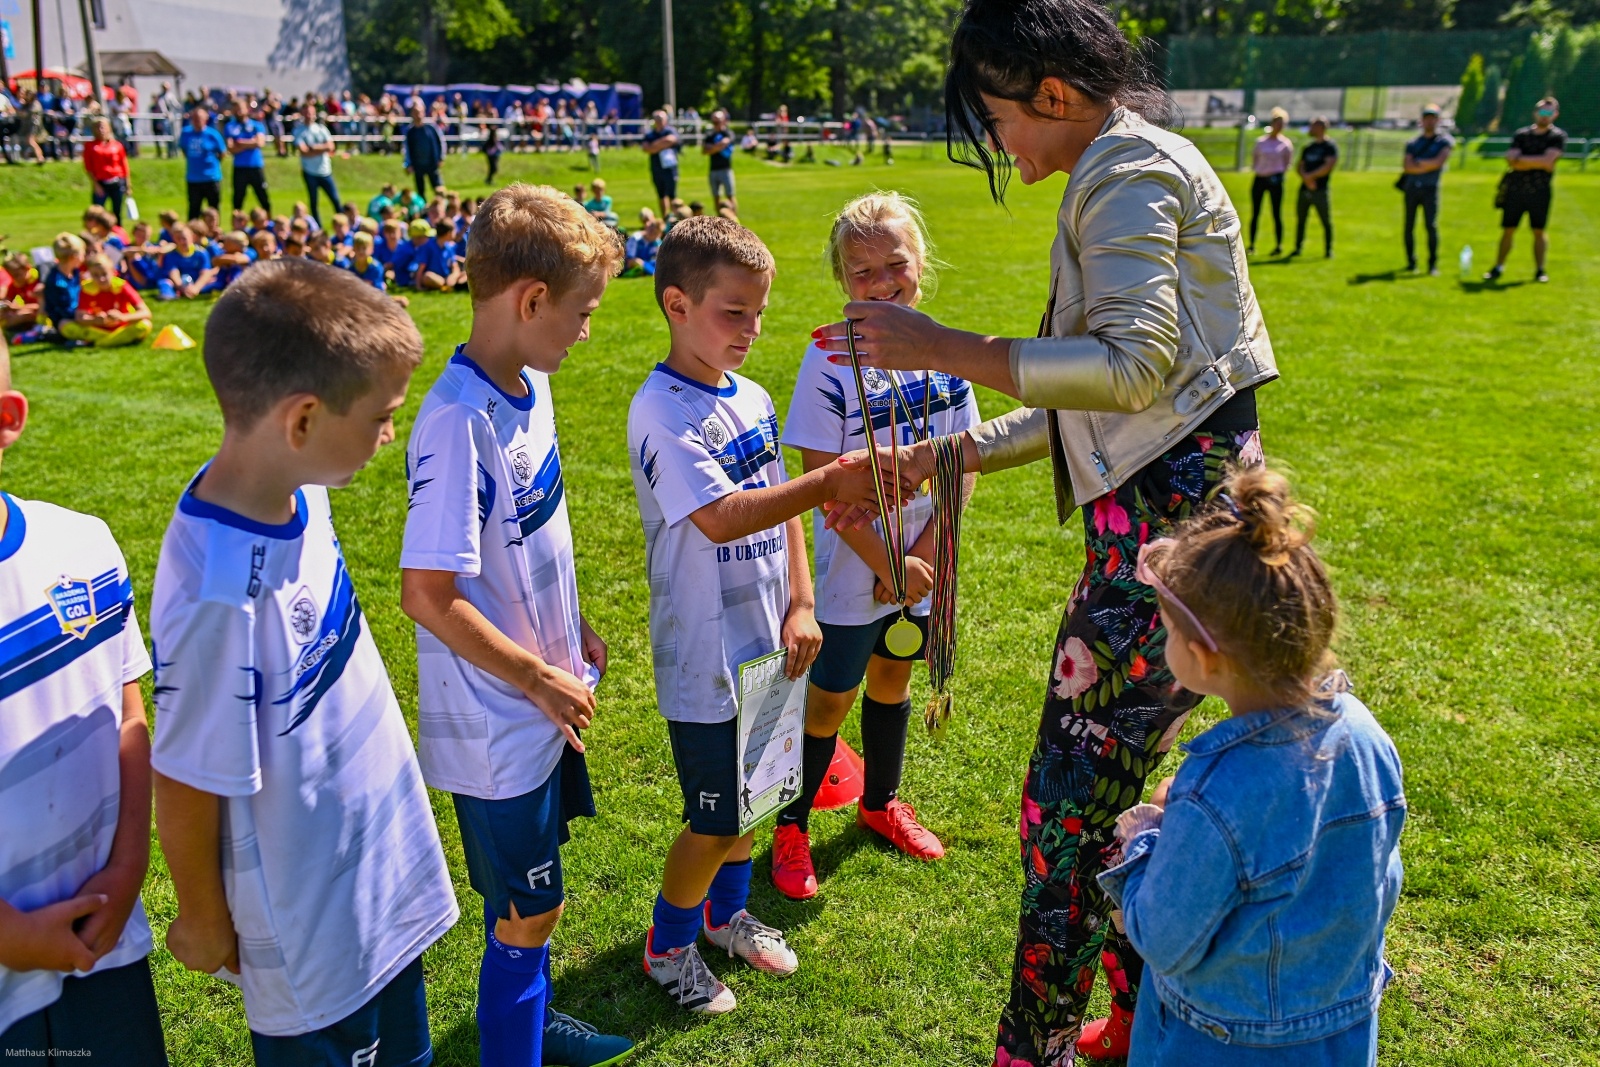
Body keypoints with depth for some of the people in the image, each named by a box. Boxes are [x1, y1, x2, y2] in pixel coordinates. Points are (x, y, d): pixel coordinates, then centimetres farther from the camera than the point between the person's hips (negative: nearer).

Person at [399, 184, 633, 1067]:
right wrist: (541, 679, -17)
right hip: (497, 721, -8)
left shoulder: (529, 385, 1)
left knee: (529, 899, 25)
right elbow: (428, 596, -25)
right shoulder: (459, 422, -27)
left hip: (543, 701, 9)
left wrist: (573, 630, 11)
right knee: (528, 911, 8)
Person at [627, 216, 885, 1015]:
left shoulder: (753, 400, 6)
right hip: (706, 653, -7)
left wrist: (799, 605, 3)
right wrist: (829, 483, -35)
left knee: (751, 794, 21)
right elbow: (720, 518, -30)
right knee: (715, 820, 4)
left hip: (765, 640, 7)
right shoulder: (663, 412, -19)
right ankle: (668, 946, 28)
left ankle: (726, 911, 44)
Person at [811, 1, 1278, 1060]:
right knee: (1106, 794, 18)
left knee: (1070, 805, -2)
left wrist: (941, 348, -22)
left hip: (1171, 516, -10)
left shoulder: (1128, 167, -9)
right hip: (1161, 508, 10)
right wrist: (960, 453, 20)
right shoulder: (1129, 169, 22)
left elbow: (1131, 369, -23)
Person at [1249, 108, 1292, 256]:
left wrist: (1279, 172, -4)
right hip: (1259, 178, 2)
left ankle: (1278, 246, 5)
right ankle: (1251, 245, 7)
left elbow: (1288, 161, 8)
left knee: (1276, 214, -1)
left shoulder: (1285, 143, 4)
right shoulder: (1260, 141, 8)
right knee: (1255, 213, 2)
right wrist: (1255, 168, -1)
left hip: (1275, 179, -2)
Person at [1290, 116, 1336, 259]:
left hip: (1320, 190, -6)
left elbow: (1328, 166, -14)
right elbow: (1299, 166, 13)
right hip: (1304, 189, 6)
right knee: (1300, 219, 9)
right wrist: (1305, 178, -7)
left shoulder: (1330, 147, -3)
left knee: (1326, 221, -3)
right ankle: (1298, 248, 18)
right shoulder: (1308, 147, 17)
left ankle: (1328, 250, 3)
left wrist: (1311, 176, -14)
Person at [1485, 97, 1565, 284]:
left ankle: (1540, 270, 7)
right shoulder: (1522, 134, 10)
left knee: (1539, 231, 1)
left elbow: (1548, 160, -14)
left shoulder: (1558, 136, 1)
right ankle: (1498, 268, 12)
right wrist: (1537, 163, -12)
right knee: (1508, 230, 5)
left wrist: (1521, 159, -8)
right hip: (1515, 189, 3)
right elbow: (1511, 160, -2)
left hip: (1540, 191, -2)